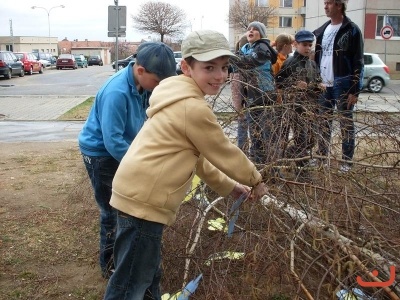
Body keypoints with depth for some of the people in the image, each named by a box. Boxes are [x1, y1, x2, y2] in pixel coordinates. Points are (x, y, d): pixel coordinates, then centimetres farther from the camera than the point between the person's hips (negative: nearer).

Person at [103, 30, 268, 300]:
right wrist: (255, 180, 10)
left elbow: (197, 155, 23)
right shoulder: (193, 107, -17)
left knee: (148, 277, 24)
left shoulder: (181, 99, 16)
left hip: (140, 195, 11)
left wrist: (228, 186, 24)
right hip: (143, 201, -10)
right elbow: (223, 152, -7)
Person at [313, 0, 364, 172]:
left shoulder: (352, 31, -6)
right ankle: (322, 156, 21)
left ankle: (347, 161, 11)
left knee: (346, 124, 3)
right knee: (323, 123, 11)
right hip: (323, 86, 6)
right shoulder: (321, 30, 12)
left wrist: (355, 90, -14)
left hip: (343, 86, -6)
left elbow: (358, 63, -9)